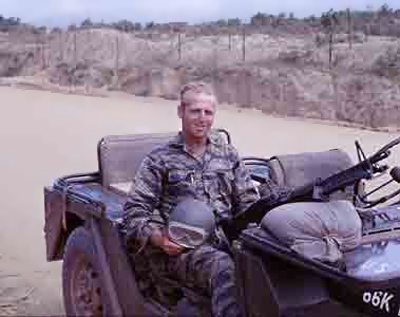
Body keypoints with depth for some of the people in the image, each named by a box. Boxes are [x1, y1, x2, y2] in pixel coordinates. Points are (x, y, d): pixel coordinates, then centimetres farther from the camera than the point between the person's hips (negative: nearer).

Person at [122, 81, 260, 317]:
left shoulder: (228, 154, 21)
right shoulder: (159, 160, 10)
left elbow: (249, 202, 21)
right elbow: (135, 213, 5)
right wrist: (159, 238, -14)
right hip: (182, 247, -3)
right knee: (224, 268, -36)